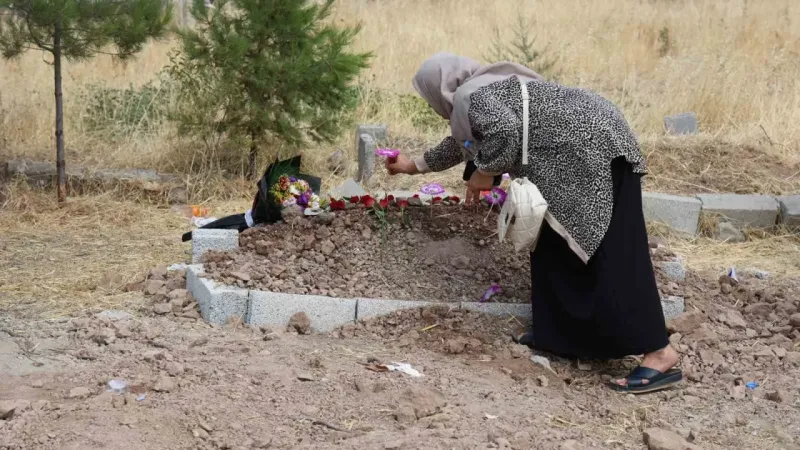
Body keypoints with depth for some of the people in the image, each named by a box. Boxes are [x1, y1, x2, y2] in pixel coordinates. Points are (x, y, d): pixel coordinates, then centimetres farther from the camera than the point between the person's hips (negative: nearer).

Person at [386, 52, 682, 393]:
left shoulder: (469, 96, -6)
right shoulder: (484, 88, 26)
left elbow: (506, 131, -26)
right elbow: (462, 141, 43)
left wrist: (485, 173, -9)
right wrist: (415, 165, 55)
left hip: (593, 146, -11)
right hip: (582, 153, 11)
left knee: (611, 253, -13)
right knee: (556, 243, 16)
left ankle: (660, 354, -15)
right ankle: (560, 331, 22)